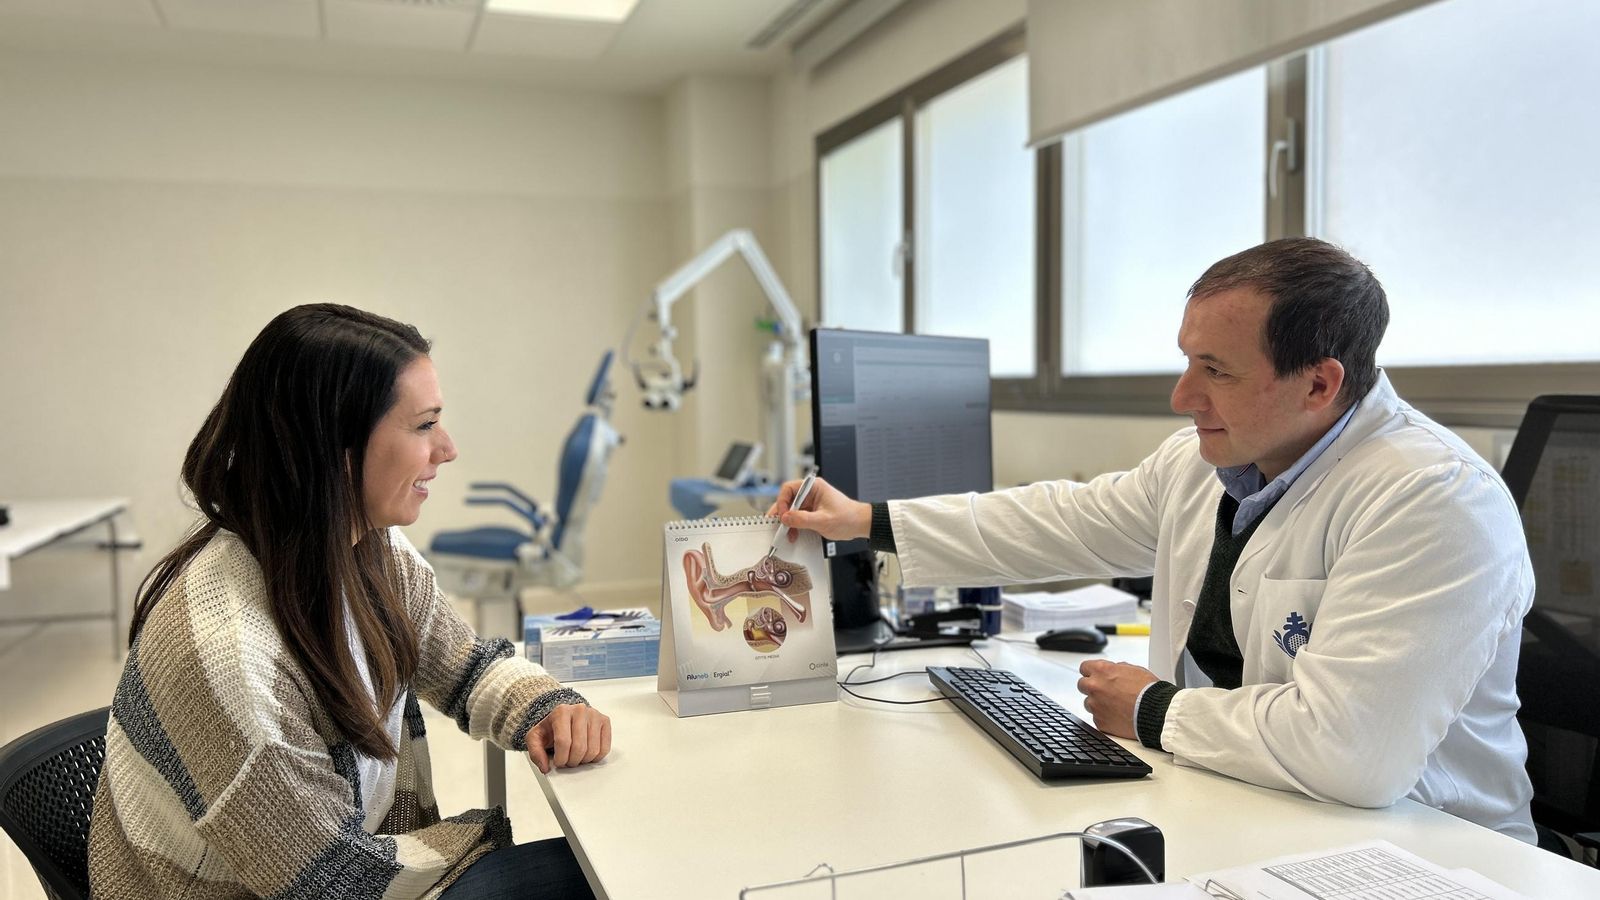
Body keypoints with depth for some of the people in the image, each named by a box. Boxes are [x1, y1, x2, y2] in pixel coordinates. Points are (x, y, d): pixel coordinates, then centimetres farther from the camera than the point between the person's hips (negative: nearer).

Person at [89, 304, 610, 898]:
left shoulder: (376, 552, -8)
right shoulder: (223, 649, -32)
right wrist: (491, 834, -10)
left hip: (360, 848, 7)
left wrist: (545, 710, -13)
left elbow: (467, 664, 7)